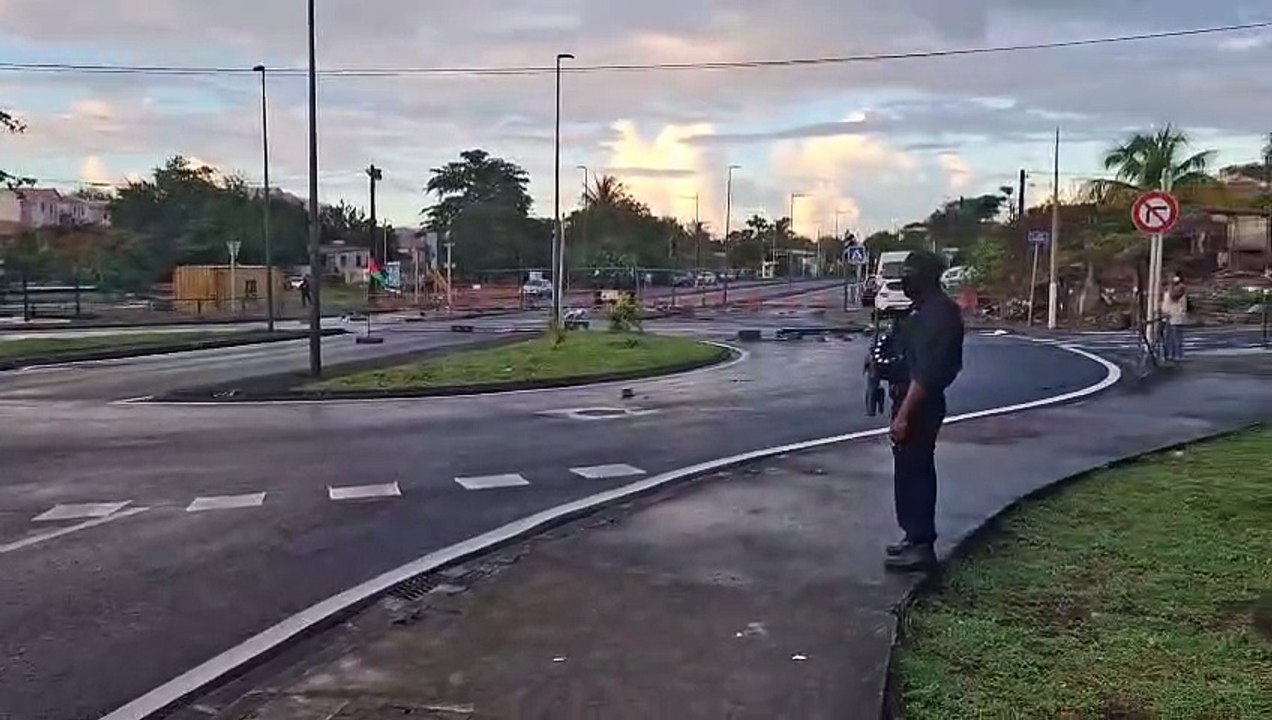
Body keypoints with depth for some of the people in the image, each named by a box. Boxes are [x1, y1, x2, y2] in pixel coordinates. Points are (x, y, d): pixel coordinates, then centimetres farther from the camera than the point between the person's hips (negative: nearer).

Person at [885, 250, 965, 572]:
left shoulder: (935, 313, -21)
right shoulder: (935, 308, 13)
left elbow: (925, 371, -26)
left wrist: (903, 414, -26)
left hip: (918, 406, -11)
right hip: (919, 403, 11)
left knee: (912, 472, -5)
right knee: (915, 471, 17)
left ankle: (920, 546, 1)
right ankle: (917, 538, 26)